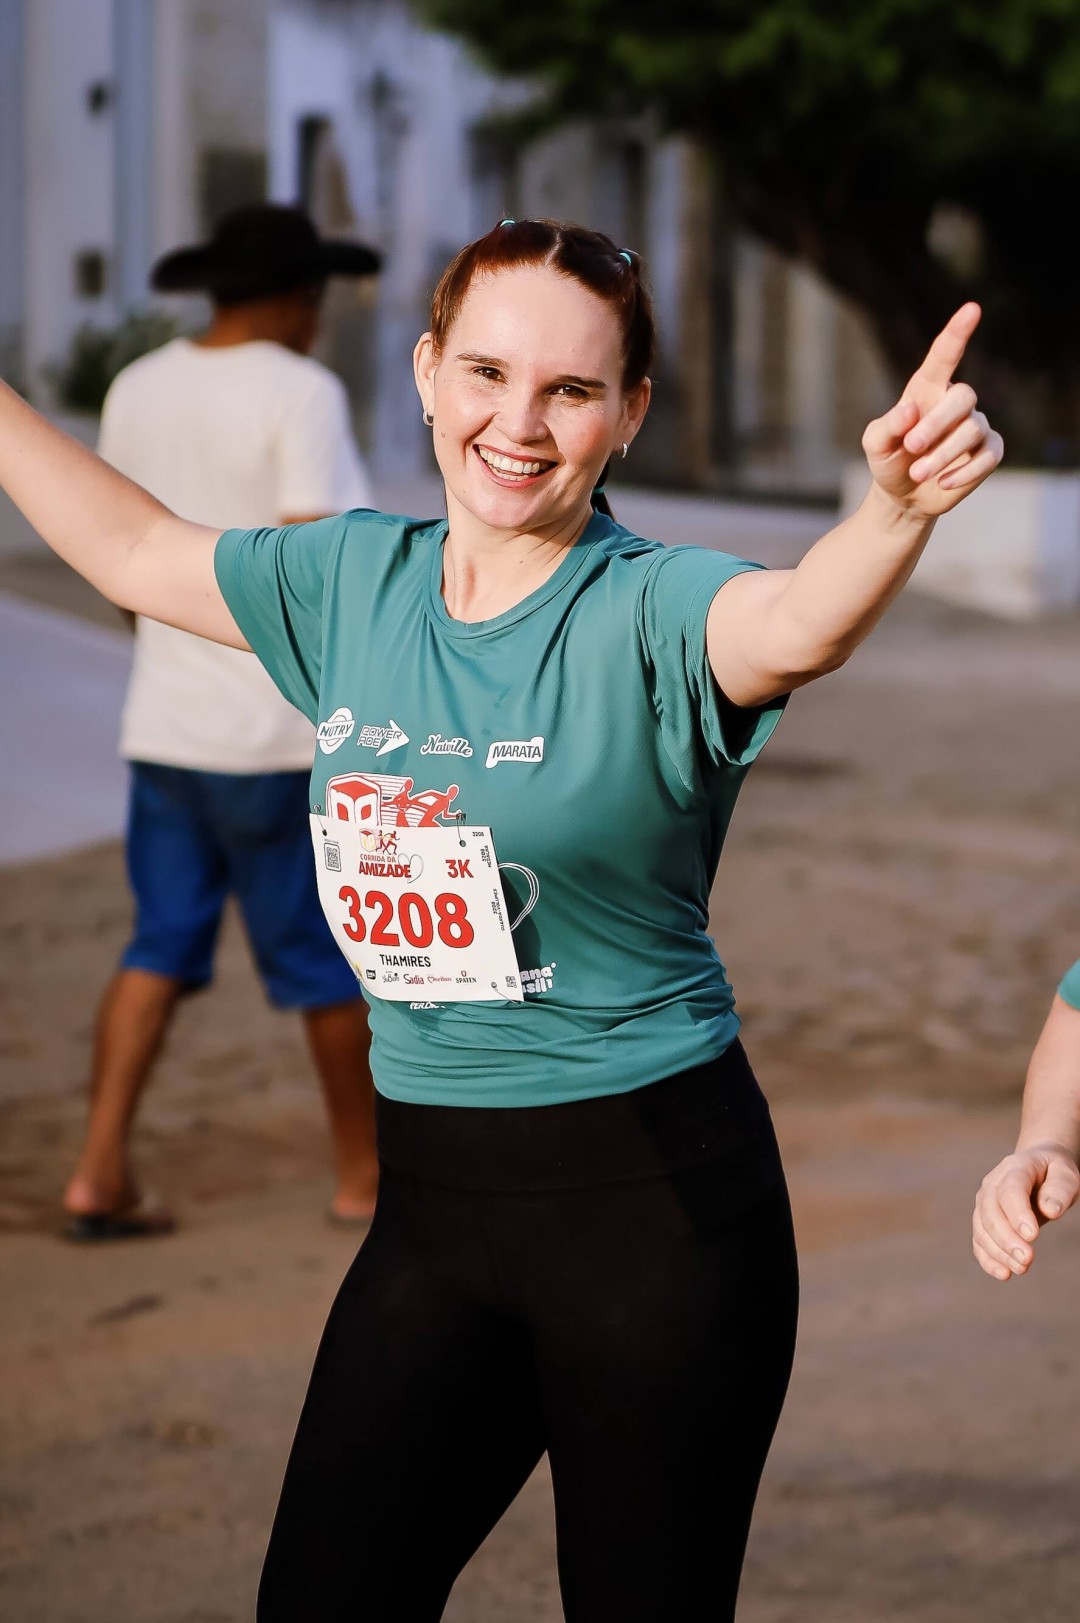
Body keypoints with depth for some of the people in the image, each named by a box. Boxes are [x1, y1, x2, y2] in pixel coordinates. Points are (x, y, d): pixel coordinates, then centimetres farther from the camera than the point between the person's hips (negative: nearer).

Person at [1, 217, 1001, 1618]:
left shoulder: (649, 611, -13)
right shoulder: (357, 584, 5)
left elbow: (803, 623, -36)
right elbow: (131, 549, 21)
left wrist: (900, 502, -57)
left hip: (655, 1200, -5)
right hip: (431, 1199, 6)